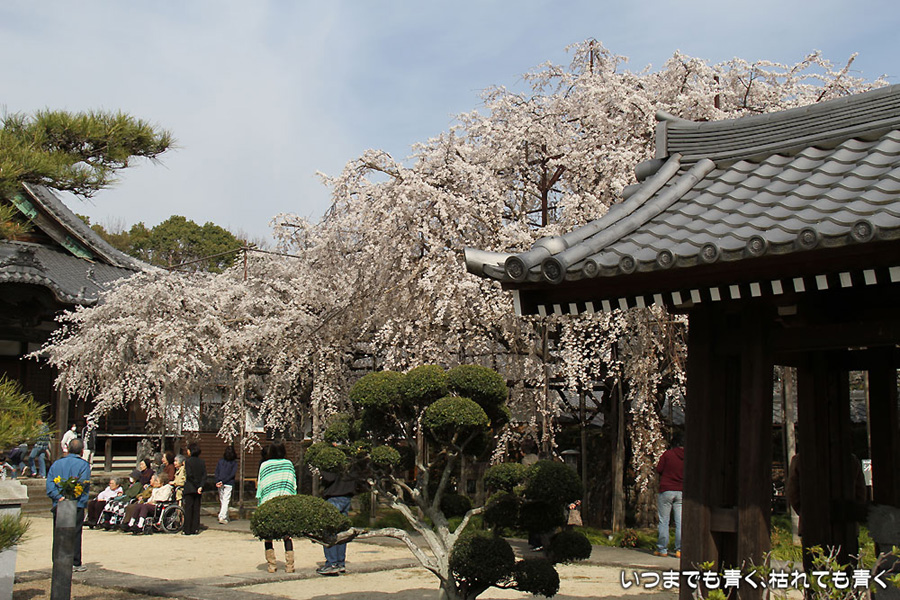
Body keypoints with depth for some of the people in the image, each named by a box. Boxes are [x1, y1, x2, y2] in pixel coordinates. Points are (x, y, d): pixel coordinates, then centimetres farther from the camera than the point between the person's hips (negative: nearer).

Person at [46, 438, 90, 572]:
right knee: (75, 534, 2)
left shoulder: (56, 464, 11)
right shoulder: (83, 464, -2)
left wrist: (59, 497, -8)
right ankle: (75, 563, 4)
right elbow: (83, 485, -14)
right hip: (77, 505, -4)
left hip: (59, 505, 4)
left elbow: (49, 483, 0)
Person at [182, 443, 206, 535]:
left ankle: (187, 530, 2)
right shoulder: (202, 462, 6)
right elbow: (204, 476, 0)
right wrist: (200, 487, -5)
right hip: (198, 490, 5)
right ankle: (195, 529, 9)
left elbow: (189, 475, -15)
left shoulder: (188, 461, -9)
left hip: (190, 488, -5)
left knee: (188, 509, 0)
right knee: (196, 509, 9)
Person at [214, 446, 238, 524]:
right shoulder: (234, 462, -2)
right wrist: (223, 482, -10)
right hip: (229, 484, -3)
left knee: (221, 500, 13)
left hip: (220, 483, 3)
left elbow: (216, 471, -2)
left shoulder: (221, 460, 6)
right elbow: (232, 474, -10)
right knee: (225, 501, -2)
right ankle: (222, 517, -15)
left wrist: (217, 482, -8)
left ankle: (225, 517, 20)